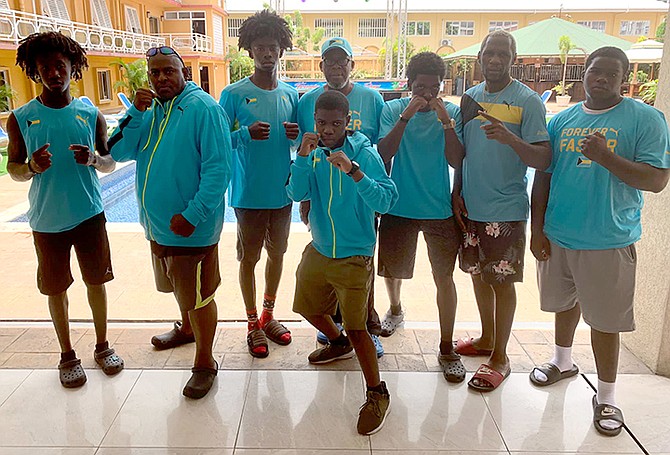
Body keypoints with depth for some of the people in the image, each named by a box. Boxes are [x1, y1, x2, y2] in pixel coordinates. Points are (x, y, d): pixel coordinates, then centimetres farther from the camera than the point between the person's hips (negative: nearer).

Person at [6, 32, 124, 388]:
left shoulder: (91, 115, 0)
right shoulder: (20, 118, -2)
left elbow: (110, 163, 7)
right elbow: (13, 169, 5)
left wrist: (94, 159, -16)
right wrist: (32, 167, -18)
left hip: (89, 214, 1)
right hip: (47, 220, 0)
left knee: (96, 281, 10)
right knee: (56, 288, 10)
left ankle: (102, 346, 29)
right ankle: (67, 355, 28)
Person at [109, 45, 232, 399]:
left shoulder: (203, 108, -15)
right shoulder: (151, 111, 9)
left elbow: (218, 169, -21)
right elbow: (119, 152, 2)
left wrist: (192, 216, -24)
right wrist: (136, 112, -10)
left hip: (191, 227, -8)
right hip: (159, 224, 8)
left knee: (198, 297, 5)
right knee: (179, 288, 27)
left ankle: (205, 362, 22)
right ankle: (187, 327, 52)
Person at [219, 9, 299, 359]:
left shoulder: (290, 94, 6)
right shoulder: (234, 94, -7)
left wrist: (297, 135, -10)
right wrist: (246, 134, -24)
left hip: (282, 192, 5)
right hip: (249, 194, -4)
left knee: (277, 253, 15)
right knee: (249, 258, 6)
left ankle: (269, 315, 34)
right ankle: (253, 323, 23)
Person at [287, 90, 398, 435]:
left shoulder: (365, 154, -15)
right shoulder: (313, 153, -1)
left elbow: (384, 202, -24)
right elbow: (297, 193, -12)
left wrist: (353, 171, -36)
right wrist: (303, 156, -25)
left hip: (354, 256, -6)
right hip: (318, 249, 6)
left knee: (356, 327, -8)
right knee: (308, 307, 23)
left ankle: (377, 394, 12)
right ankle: (339, 344, 53)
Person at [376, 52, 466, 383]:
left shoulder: (452, 112, -1)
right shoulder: (393, 110, -2)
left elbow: (456, 161, -10)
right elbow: (384, 154, -15)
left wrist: (446, 121, -20)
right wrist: (406, 116, -22)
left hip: (440, 209, 0)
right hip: (399, 206, 1)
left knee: (444, 276, -1)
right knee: (393, 268, 17)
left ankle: (447, 349, 11)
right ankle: (395, 310, 49)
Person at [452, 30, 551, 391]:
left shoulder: (527, 101, -9)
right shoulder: (470, 97, 8)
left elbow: (543, 160, -15)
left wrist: (508, 137, -31)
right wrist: (456, 193, 6)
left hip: (506, 209, -6)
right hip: (470, 206, 6)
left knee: (501, 280, 1)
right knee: (479, 274, 16)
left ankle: (499, 357, 15)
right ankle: (487, 339, 34)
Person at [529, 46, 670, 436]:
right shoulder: (562, 119, 6)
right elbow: (543, 176, 7)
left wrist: (606, 156, -26)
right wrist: (537, 229, 2)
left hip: (608, 241, -4)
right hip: (557, 235, 4)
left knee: (606, 319, 4)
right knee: (565, 302, 21)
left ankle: (606, 396, 23)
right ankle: (563, 362, 45)